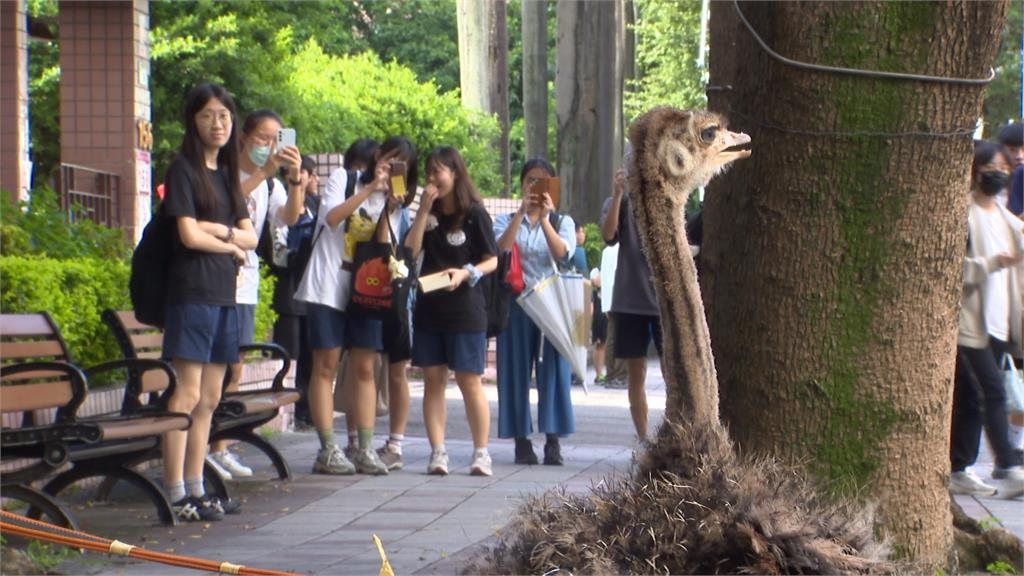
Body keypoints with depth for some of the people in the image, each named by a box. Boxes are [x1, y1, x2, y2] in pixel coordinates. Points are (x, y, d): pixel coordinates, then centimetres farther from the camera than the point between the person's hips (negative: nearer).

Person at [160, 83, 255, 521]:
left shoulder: (227, 173, 18)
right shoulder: (183, 169, -4)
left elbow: (251, 236, 12)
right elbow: (189, 234, -12)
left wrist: (221, 230, -8)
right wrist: (232, 246, 2)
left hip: (224, 295, 8)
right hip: (192, 292, -8)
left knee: (210, 399, 8)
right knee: (187, 395, -10)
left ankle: (196, 490, 13)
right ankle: (175, 495, -9)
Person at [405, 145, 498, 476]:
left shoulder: (474, 214, -4)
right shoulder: (429, 213, 10)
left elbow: (492, 261, -3)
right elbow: (411, 251, -1)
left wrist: (466, 273, -21)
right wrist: (424, 210, -5)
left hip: (465, 309, -5)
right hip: (428, 308, 5)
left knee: (469, 381, -3)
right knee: (433, 379, 3)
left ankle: (481, 453, 3)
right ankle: (437, 453, 5)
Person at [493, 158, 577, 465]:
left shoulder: (562, 221, 12)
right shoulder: (507, 221, 11)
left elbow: (563, 253, -9)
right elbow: (499, 249, -10)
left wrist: (544, 218, -19)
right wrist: (521, 213, -16)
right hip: (516, 302, 0)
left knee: (553, 369, -4)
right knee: (517, 370, -2)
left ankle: (553, 442, -4)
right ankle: (522, 441, 1)